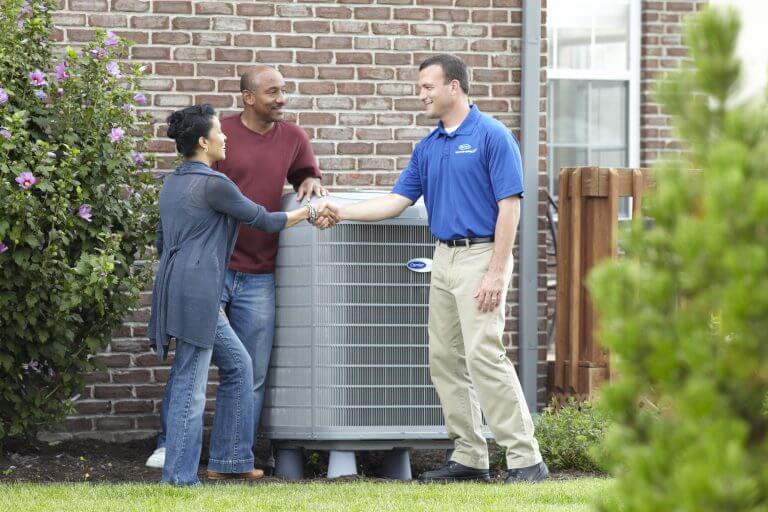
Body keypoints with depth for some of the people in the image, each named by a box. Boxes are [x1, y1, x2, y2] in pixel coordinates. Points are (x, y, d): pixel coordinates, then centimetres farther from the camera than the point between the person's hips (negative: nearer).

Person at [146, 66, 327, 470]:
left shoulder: (293, 139, 6)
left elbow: (307, 178, 21)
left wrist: (311, 183, -4)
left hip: (259, 277, 3)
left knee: (252, 374, 5)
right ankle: (170, 444, 11)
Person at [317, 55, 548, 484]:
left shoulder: (492, 136, -9)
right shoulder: (428, 147, 14)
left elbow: (509, 206, -14)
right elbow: (397, 201, 14)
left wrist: (496, 272, -19)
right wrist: (340, 212, 4)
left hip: (481, 255, -8)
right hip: (444, 258, 8)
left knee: (484, 356, -15)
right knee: (446, 362, 7)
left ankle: (526, 458, -14)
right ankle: (470, 457, 12)